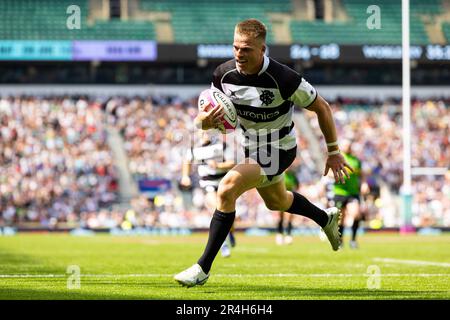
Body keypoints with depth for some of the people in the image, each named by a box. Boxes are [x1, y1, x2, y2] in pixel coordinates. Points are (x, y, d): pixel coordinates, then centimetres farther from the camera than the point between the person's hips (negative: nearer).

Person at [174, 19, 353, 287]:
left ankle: (203, 268, -18)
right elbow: (206, 116, -5)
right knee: (276, 202, 29)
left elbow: (322, 108, -16)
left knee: (227, 189, -26)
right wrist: (205, 121, -31)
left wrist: (334, 152, -9)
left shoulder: (284, 79, -30)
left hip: (279, 150, -7)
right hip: (252, 146, 7)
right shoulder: (224, 74, -17)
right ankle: (326, 218, 60)